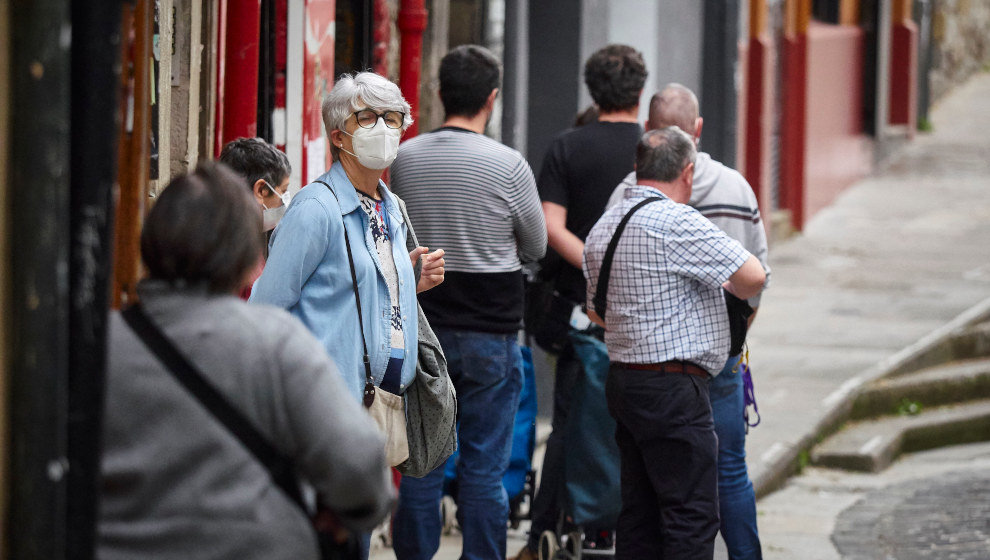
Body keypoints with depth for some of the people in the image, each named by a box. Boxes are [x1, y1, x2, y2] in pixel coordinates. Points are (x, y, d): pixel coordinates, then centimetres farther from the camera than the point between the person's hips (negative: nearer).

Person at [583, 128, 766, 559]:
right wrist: (735, 289, 5)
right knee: (692, 515, -7)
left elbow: (597, 313, 23)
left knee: (640, 509, 12)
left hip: (622, 380, 9)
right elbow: (753, 278, -17)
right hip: (674, 391, -9)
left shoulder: (603, 228, 14)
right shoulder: (677, 222, -15)